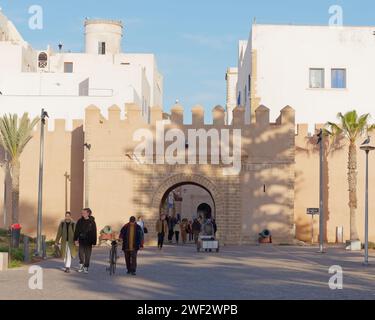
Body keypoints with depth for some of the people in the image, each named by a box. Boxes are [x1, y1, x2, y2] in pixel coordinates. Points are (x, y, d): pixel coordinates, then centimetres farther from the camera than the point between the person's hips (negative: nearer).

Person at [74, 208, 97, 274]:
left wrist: (94, 242, -4)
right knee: (81, 253, 0)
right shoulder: (80, 221, 3)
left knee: (88, 255, 2)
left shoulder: (92, 222, -2)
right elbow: (76, 231, 6)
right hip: (81, 240, 1)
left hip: (88, 241, -1)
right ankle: (81, 264, 23)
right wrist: (76, 239, -1)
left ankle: (86, 267, 12)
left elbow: (94, 233, 0)